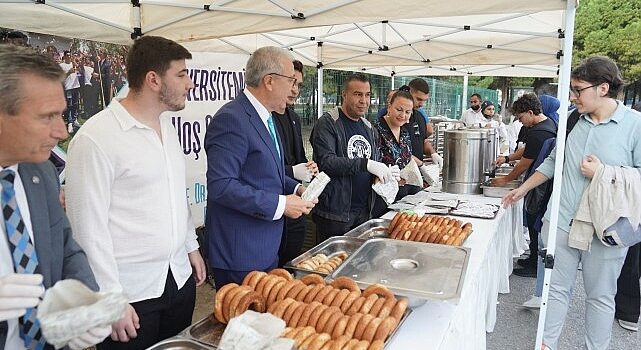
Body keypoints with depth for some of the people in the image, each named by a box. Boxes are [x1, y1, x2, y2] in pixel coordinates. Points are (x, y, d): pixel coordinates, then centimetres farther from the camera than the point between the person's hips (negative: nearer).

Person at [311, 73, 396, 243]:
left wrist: (387, 174, 1)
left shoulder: (369, 128, 14)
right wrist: (366, 164, -26)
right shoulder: (327, 123, -9)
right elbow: (326, 162, -22)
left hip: (364, 212, 7)